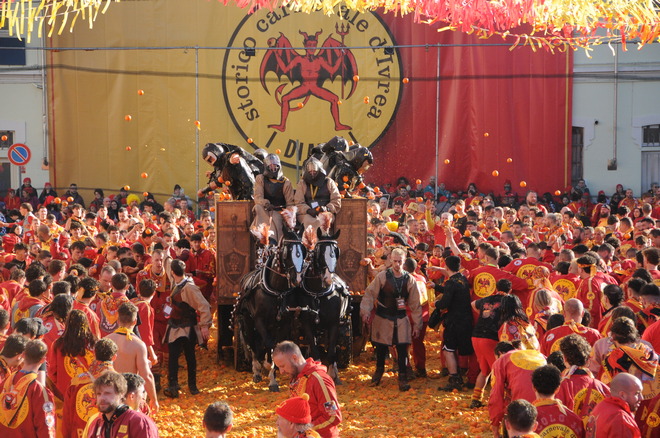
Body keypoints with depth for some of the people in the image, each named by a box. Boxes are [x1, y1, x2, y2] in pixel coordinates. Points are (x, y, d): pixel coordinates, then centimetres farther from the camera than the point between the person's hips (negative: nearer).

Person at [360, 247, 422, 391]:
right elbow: (370, 294, -7)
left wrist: (417, 325, 2)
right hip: (382, 318, -1)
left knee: (402, 348, -5)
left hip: (401, 319, 1)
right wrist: (366, 311, -18)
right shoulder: (382, 276, -8)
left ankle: (402, 377, 7)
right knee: (381, 347, 11)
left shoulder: (409, 280, -2)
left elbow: (415, 304, 3)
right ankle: (379, 370, 36)